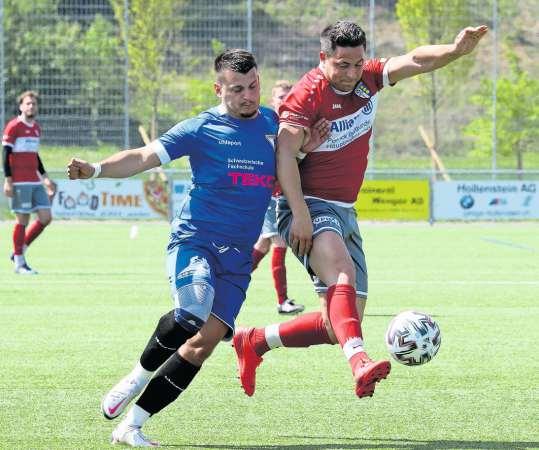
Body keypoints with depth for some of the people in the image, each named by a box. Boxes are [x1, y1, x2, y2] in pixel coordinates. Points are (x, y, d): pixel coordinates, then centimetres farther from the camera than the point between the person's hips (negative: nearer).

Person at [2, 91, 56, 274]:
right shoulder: (13, 127, -6)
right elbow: (6, 154, -8)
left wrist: (45, 177, 23)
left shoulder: (36, 128, 16)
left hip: (35, 182, 7)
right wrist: (8, 180, -14)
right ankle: (19, 262, 3)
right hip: (20, 182, -7)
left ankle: (20, 251, 14)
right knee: (22, 219, -5)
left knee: (45, 217, 1)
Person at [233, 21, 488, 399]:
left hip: (345, 212, 8)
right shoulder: (308, 93, -15)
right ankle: (359, 361, -55)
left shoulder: (368, 79, 5)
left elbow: (416, 61, -4)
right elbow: (285, 153, -22)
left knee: (338, 324, 6)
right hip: (311, 208, -8)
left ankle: (255, 342, 22)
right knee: (342, 271, -36)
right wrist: (300, 215, -31)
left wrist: (455, 50, -25)